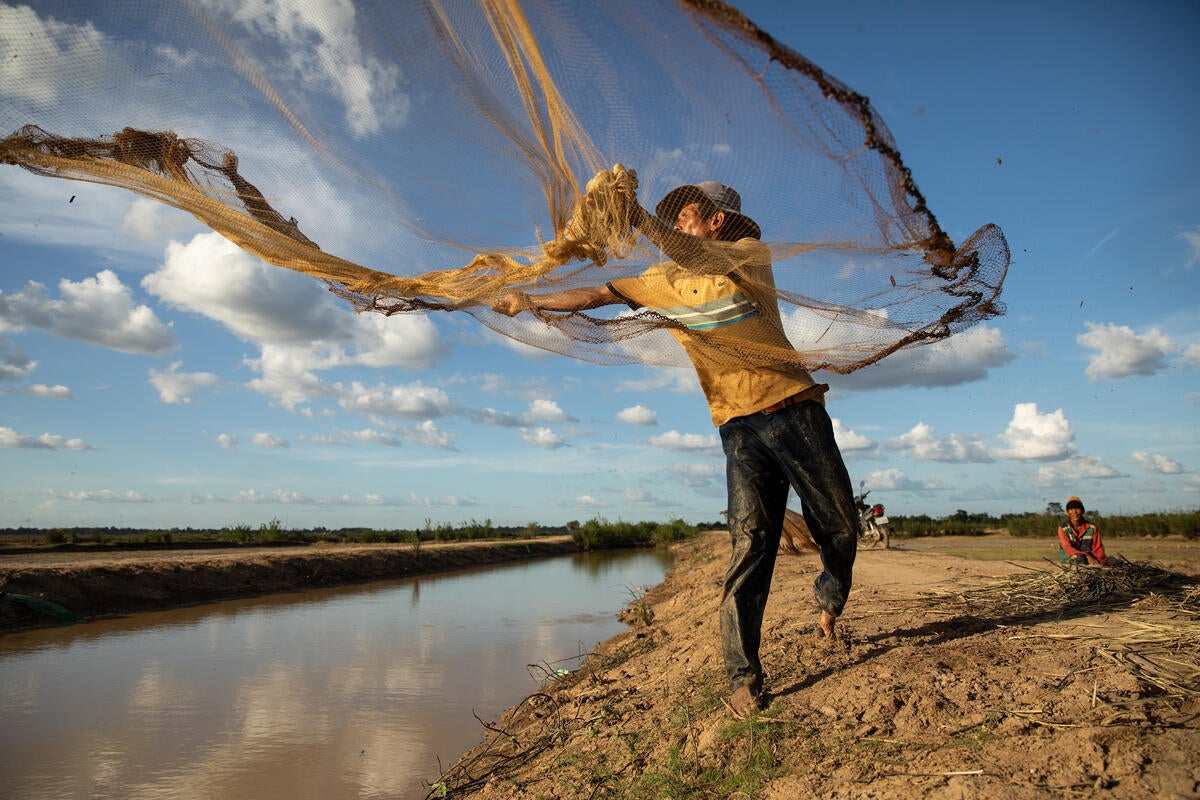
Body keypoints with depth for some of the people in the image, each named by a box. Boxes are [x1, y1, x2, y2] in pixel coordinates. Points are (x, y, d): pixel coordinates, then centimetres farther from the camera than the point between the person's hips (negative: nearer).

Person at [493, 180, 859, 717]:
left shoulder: (752, 252, 2)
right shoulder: (665, 280, 14)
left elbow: (705, 261, -20)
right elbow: (597, 295, 11)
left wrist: (641, 219, -31)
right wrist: (534, 301, 1)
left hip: (792, 406, -1)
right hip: (738, 425, 1)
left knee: (840, 526, 6)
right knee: (750, 542, -11)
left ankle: (832, 595, 38)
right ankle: (742, 676, -7)